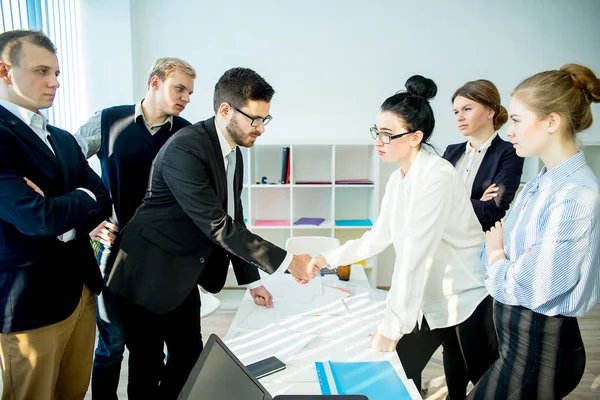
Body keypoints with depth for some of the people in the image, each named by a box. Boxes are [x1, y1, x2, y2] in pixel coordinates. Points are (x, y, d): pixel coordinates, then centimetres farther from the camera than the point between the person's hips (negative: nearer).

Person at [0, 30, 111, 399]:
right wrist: (82, 198, -6)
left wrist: (61, 215, -16)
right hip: (30, 300, -7)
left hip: (81, 287, 7)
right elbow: (37, 217, -26)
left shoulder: (64, 139, 11)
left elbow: (102, 200, 5)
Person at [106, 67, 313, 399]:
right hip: (148, 274, -8)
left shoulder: (233, 154, 2)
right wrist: (286, 260, -24)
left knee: (190, 358, 15)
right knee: (148, 366, 9)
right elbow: (216, 226, -29)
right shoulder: (185, 149, -26)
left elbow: (233, 221, 8)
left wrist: (252, 280, 8)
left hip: (183, 276, 8)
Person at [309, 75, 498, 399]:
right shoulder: (398, 179, 1)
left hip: (471, 298, -7)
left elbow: (414, 256, -30)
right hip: (435, 298, 8)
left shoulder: (436, 177, -27)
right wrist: (329, 259, 5)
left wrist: (392, 328, -27)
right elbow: (378, 237, 9)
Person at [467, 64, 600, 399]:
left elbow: (529, 289, -22)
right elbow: (497, 243, 8)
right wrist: (495, 252, -11)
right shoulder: (539, 185, 6)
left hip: (541, 348, -8)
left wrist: (495, 258, -7)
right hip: (515, 335, 8)